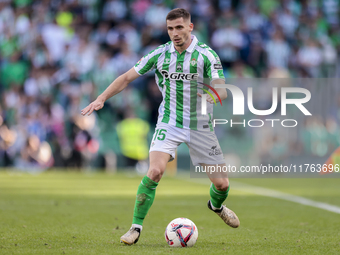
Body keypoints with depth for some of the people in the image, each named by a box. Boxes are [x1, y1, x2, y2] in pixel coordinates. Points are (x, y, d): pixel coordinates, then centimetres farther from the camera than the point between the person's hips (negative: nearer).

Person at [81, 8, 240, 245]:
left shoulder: (206, 55, -11)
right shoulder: (160, 54, -3)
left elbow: (222, 90, -19)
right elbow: (127, 77, 3)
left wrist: (213, 95, -43)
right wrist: (102, 98, -7)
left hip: (200, 126, 0)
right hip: (169, 123, 0)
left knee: (221, 183, 3)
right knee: (155, 172, -24)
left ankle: (216, 205, 41)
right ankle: (136, 227, -11)